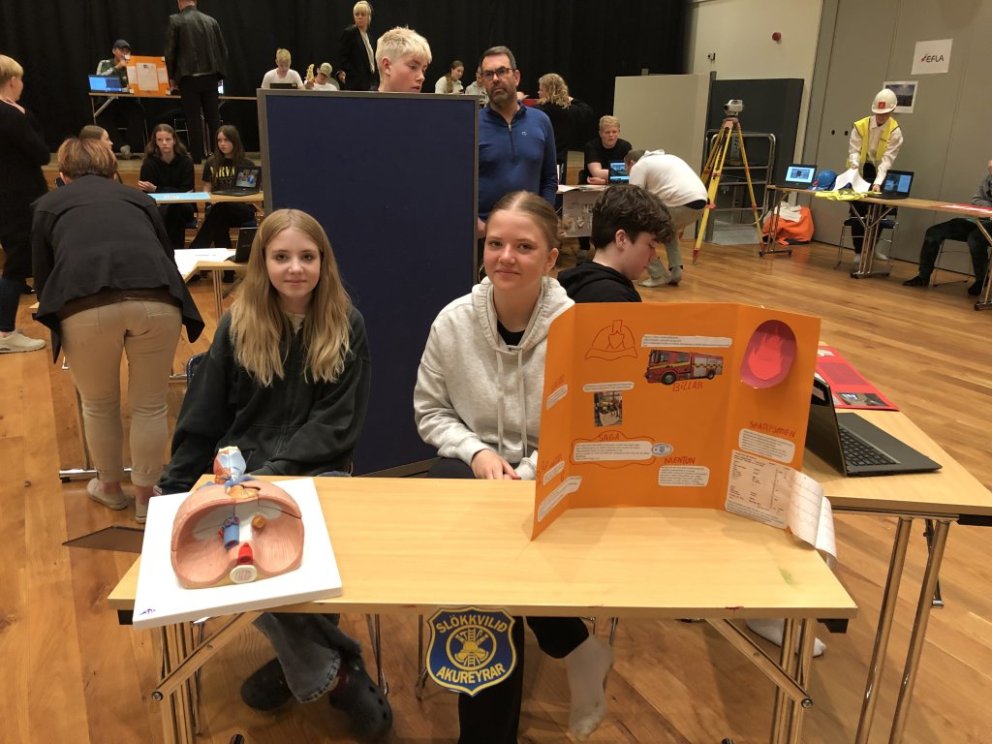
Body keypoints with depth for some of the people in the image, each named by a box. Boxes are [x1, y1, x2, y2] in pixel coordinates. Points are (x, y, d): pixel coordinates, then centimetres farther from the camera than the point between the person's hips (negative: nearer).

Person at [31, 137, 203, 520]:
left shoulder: (48, 204, 27)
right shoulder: (138, 197, 30)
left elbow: (43, 277, 29)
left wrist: (57, 315, 49)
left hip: (86, 306, -1)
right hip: (157, 300, 1)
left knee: (98, 406, 23)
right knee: (150, 405, 18)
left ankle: (109, 488, 43)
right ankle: (145, 496, 33)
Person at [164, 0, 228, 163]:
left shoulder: (175, 20, -2)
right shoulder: (211, 20, 7)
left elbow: (170, 52, -4)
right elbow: (223, 49, 8)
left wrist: (172, 77, 6)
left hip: (189, 77, -3)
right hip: (210, 76, 3)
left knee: (193, 119, 1)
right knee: (213, 118, 7)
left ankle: (197, 156, 1)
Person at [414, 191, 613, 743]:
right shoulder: (454, 320, -4)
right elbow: (430, 412, 5)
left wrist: (524, 475, -22)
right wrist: (476, 452, -12)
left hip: (552, 476, -2)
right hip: (473, 466, 2)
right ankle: (574, 647, -4)